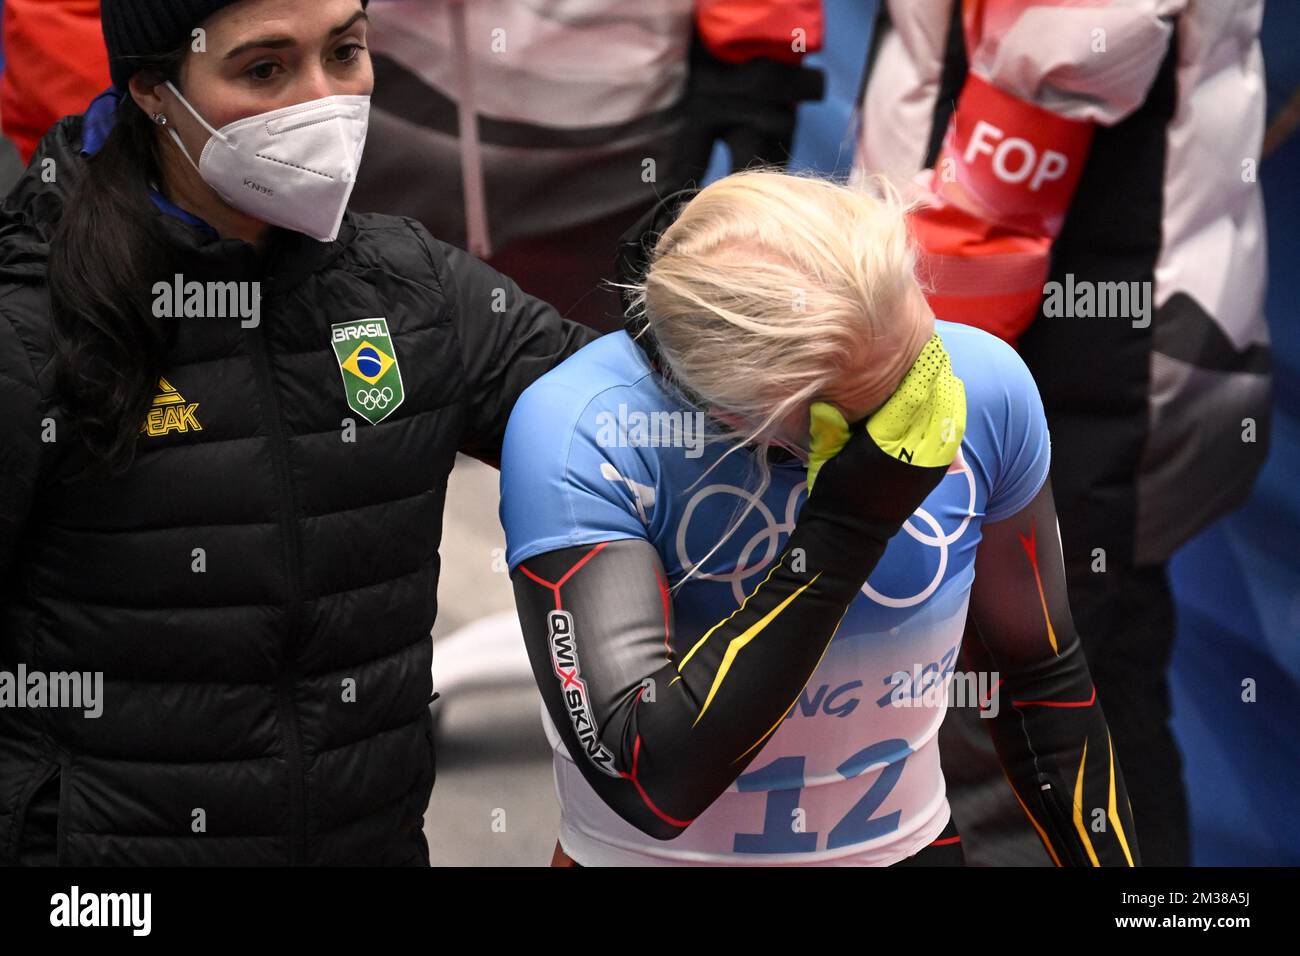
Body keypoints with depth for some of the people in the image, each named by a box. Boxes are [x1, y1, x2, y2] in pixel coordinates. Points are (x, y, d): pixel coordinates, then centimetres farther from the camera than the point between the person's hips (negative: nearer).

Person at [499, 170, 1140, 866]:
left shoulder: (984, 384, -15)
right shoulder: (577, 434, -25)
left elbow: (1041, 674, 0)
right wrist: (849, 523, -32)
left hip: (903, 842, 2)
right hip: (660, 854, -2)